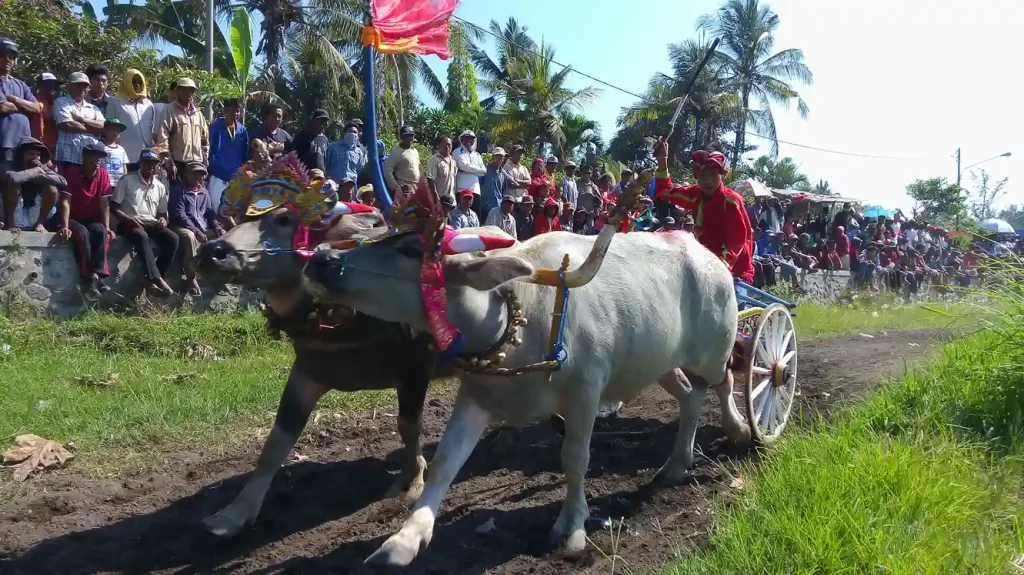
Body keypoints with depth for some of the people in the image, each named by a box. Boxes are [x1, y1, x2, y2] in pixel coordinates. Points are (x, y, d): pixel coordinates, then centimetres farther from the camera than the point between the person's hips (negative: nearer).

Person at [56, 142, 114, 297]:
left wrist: (107, 228, -16)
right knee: (82, 232, -35)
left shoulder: (103, 175, -2)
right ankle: (89, 276, -34)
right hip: (73, 219, -3)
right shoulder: (71, 172, -12)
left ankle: (96, 274, -37)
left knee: (101, 232, -30)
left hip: (92, 221, 3)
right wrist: (65, 227, -33)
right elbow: (65, 202, -20)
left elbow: (104, 204, -3)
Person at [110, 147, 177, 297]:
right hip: (129, 224, -5)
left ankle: (152, 279, -22)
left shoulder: (160, 187, 15)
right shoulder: (127, 180, 1)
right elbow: (113, 206, -2)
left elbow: (162, 213, 20)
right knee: (142, 236, -39)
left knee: (173, 238, -24)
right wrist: (127, 218, -20)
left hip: (151, 224, 5)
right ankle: (157, 279, -45)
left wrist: (163, 220, -4)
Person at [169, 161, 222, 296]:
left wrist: (217, 226, -4)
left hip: (204, 229, 7)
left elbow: (210, 213, 19)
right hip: (183, 228, -7)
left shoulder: (204, 192, 20)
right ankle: (191, 279, -33)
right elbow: (179, 215, -13)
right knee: (190, 237, -39)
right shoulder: (178, 190, -1)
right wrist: (196, 231, -24)